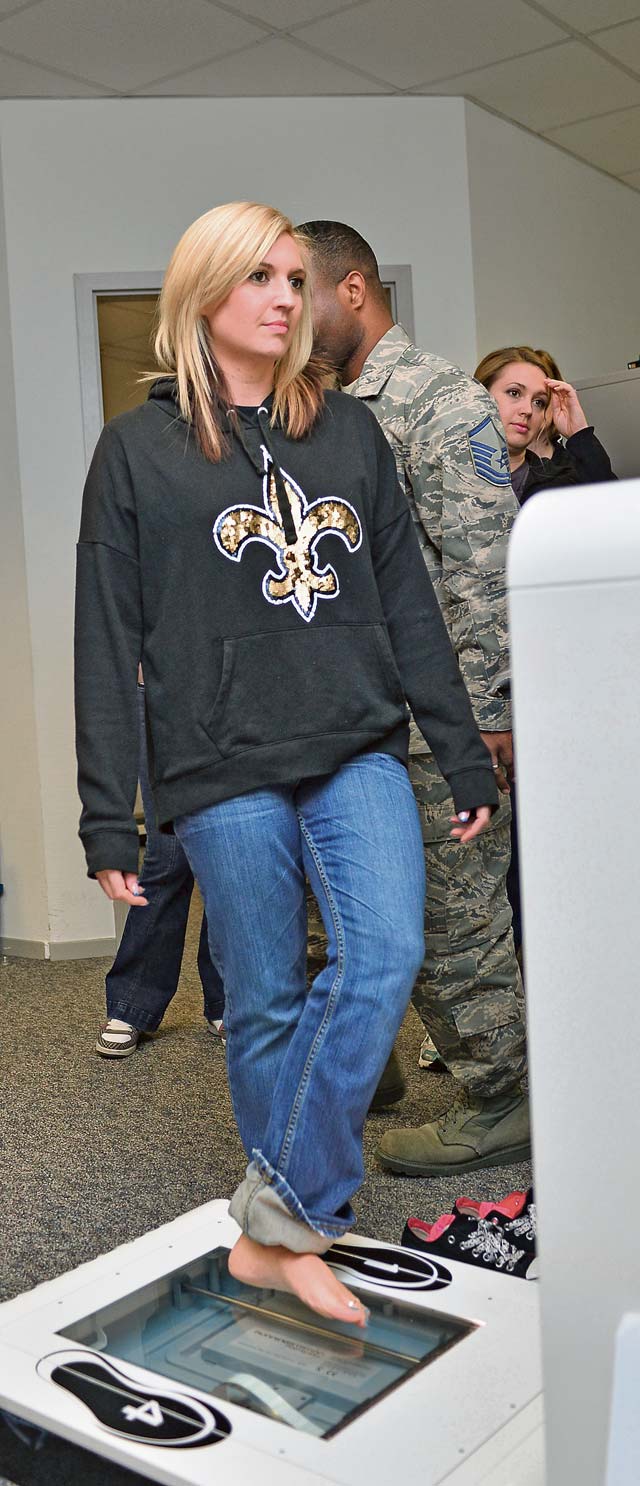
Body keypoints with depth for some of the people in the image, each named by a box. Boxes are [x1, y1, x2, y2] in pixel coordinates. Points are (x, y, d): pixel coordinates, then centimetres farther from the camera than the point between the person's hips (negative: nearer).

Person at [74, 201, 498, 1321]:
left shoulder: (348, 431, 13)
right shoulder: (139, 448, 4)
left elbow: (410, 607, 13)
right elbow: (107, 646, 0)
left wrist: (464, 757, 9)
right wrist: (107, 816, -4)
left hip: (358, 754, 3)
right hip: (225, 774, -2)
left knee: (385, 956, -15)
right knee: (266, 1007, 5)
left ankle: (277, 1216, 1)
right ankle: (289, 1233, 24)